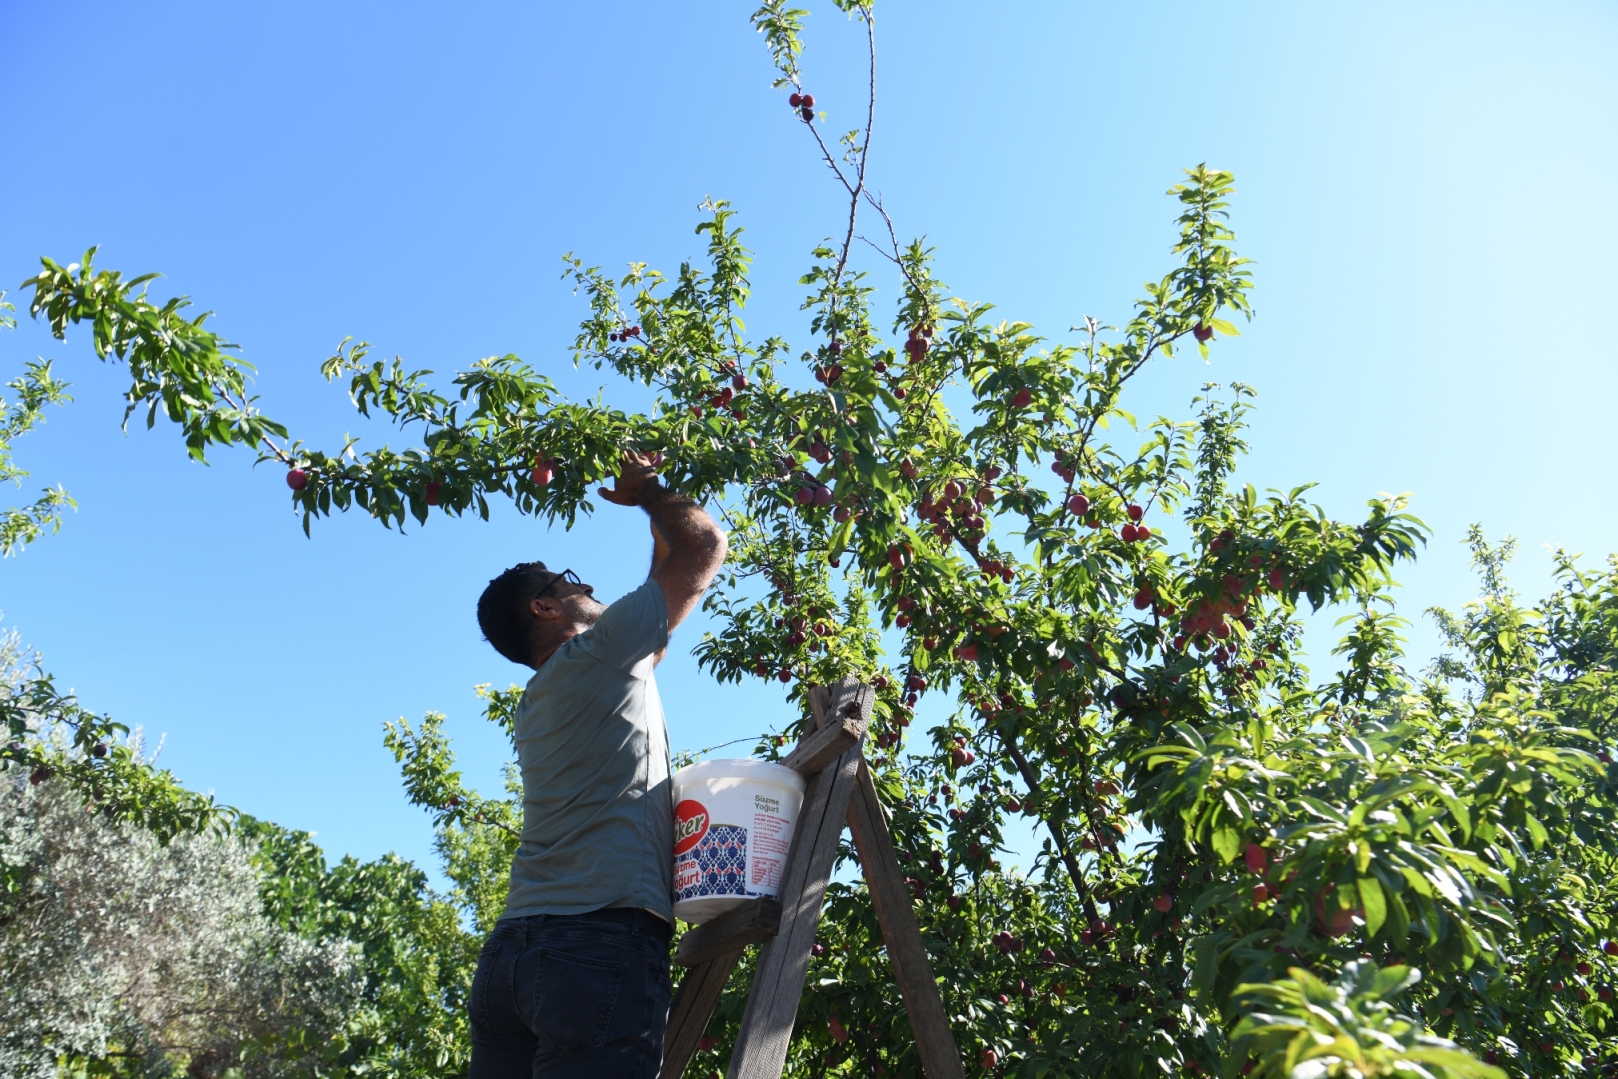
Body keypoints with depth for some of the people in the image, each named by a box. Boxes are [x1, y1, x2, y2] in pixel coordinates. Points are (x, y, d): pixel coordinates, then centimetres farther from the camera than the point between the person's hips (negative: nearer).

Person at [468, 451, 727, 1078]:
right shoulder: (599, 650, 2)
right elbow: (706, 545, 5)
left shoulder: (538, 702, 26)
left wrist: (651, 508, 42)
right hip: (601, 939, -8)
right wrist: (648, 491, 24)